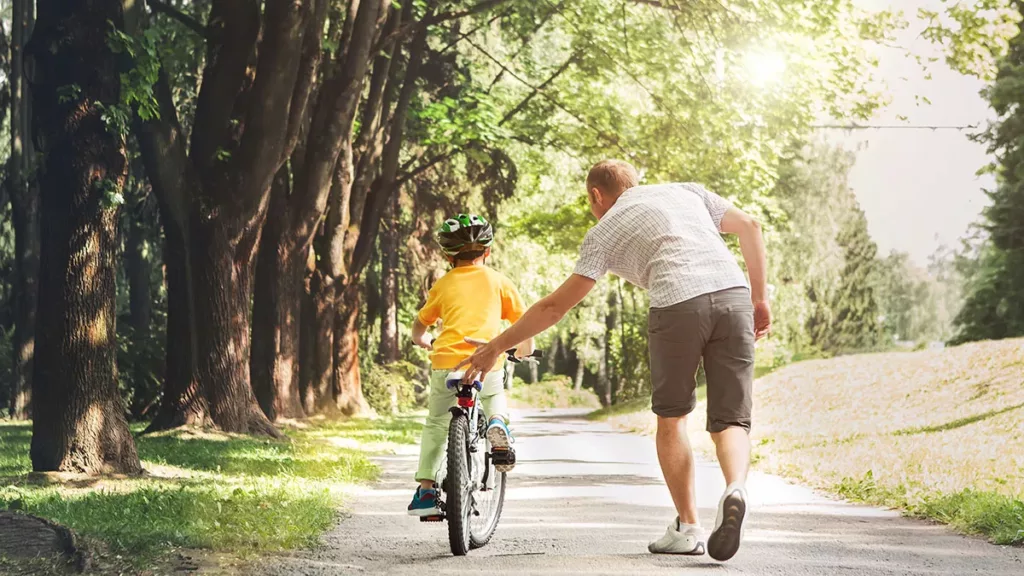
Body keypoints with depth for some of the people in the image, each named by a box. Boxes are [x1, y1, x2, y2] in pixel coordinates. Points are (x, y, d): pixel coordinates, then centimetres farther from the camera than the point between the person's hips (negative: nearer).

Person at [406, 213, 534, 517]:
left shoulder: (443, 284, 14)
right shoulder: (497, 281, 12)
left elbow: (418, 329, 21)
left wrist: (425, 341, 43)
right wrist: (525, 350, 29)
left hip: (446, 362, 0)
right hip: (487, 362, 0)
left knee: (436, 424, 19)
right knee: (494, 396, 33)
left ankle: (426, 489, 12)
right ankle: (498, 422, 0)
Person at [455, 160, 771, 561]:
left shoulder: (605, 232, 18)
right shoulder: (687, 192, 29)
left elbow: (556, 306, 16)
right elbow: (749, 226, 19)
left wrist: (496, 346, 25)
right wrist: (759, 298, 24)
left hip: (678, 303, -3)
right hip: (733, 292, 3)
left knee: (671, 418, 18)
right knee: (730, 421, 9)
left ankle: (687, 528, 17)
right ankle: (735, 490, -22)